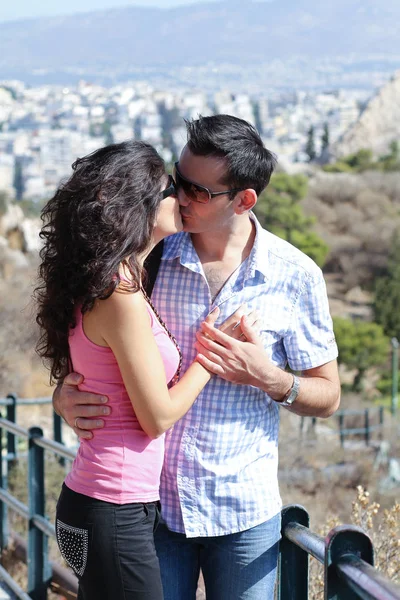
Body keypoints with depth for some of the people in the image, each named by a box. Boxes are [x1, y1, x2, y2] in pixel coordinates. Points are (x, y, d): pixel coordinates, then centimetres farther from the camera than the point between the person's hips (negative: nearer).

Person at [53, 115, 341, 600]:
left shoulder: (295, 277, -6)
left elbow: (327, 397, 2)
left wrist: (269, 378, -17)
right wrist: (65, 397, -14)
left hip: (244, 513, -1)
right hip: (152, 504, 1)